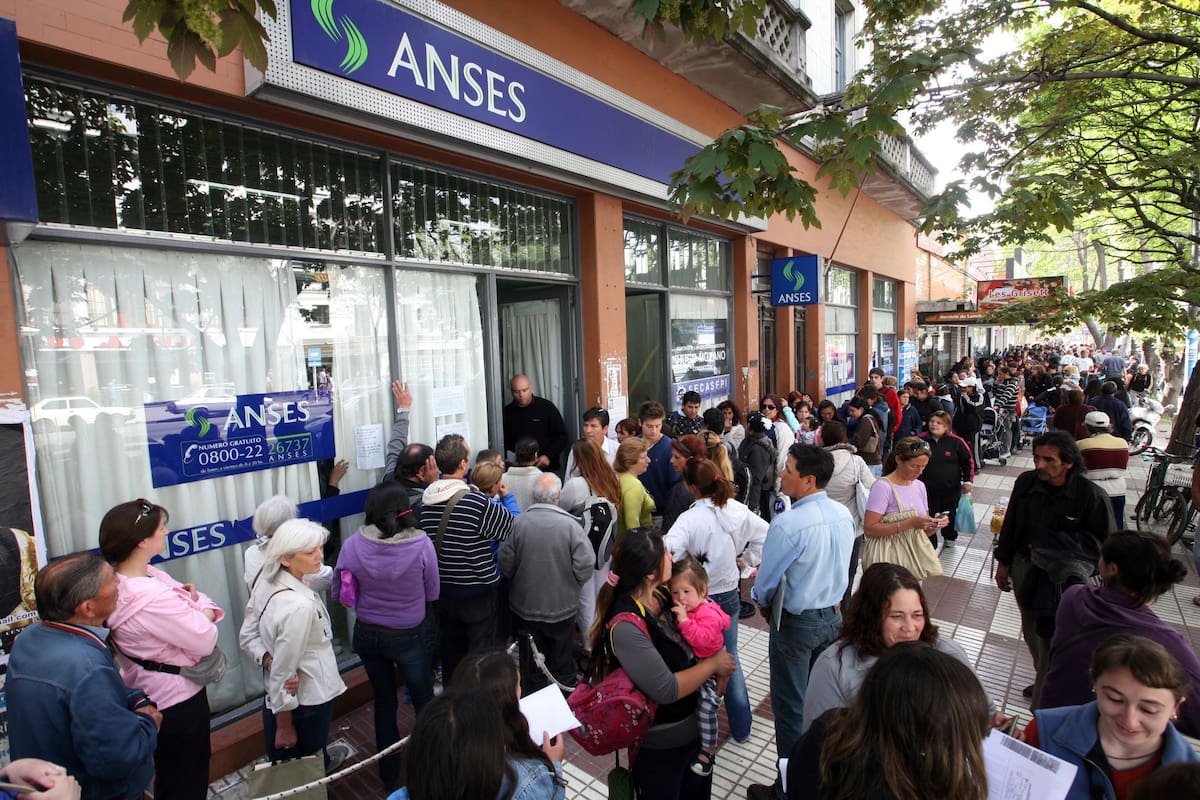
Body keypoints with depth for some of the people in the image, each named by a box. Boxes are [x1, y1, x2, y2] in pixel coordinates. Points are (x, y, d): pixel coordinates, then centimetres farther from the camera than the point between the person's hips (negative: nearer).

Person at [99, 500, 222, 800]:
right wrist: (203, 611, -9)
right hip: (177, 698, -9)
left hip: (146, 694, 9)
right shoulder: (152, 598, -35)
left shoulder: (118, 581, -6)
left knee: (166, 773, 31)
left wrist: (195, 601, -21)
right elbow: (205, 640, -26)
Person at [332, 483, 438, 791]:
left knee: (384, 701, 23)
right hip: (408, 636, -3)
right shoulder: (421, 544, -24)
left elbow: (338, 593, -2)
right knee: (424, 702, 19)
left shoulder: (352, 545, -17)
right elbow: (432, 594, -11)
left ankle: (390, 774, 40)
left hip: (367, 634, 3)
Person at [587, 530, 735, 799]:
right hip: (661, 748, -7)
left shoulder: (665, 596, -9)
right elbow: (666, 689, -29)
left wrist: (721, 661, -11)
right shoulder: (627, 627, -31)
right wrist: (713, 664, -18)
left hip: (697, 726, 7)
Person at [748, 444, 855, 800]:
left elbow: (765, 582, -18)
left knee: (791, 708, 10)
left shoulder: (787, 524, -29)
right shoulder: (843, 514, -7)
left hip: (795, 623, -7)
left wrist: (762, 599, 3)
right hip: (833, 616, 7)